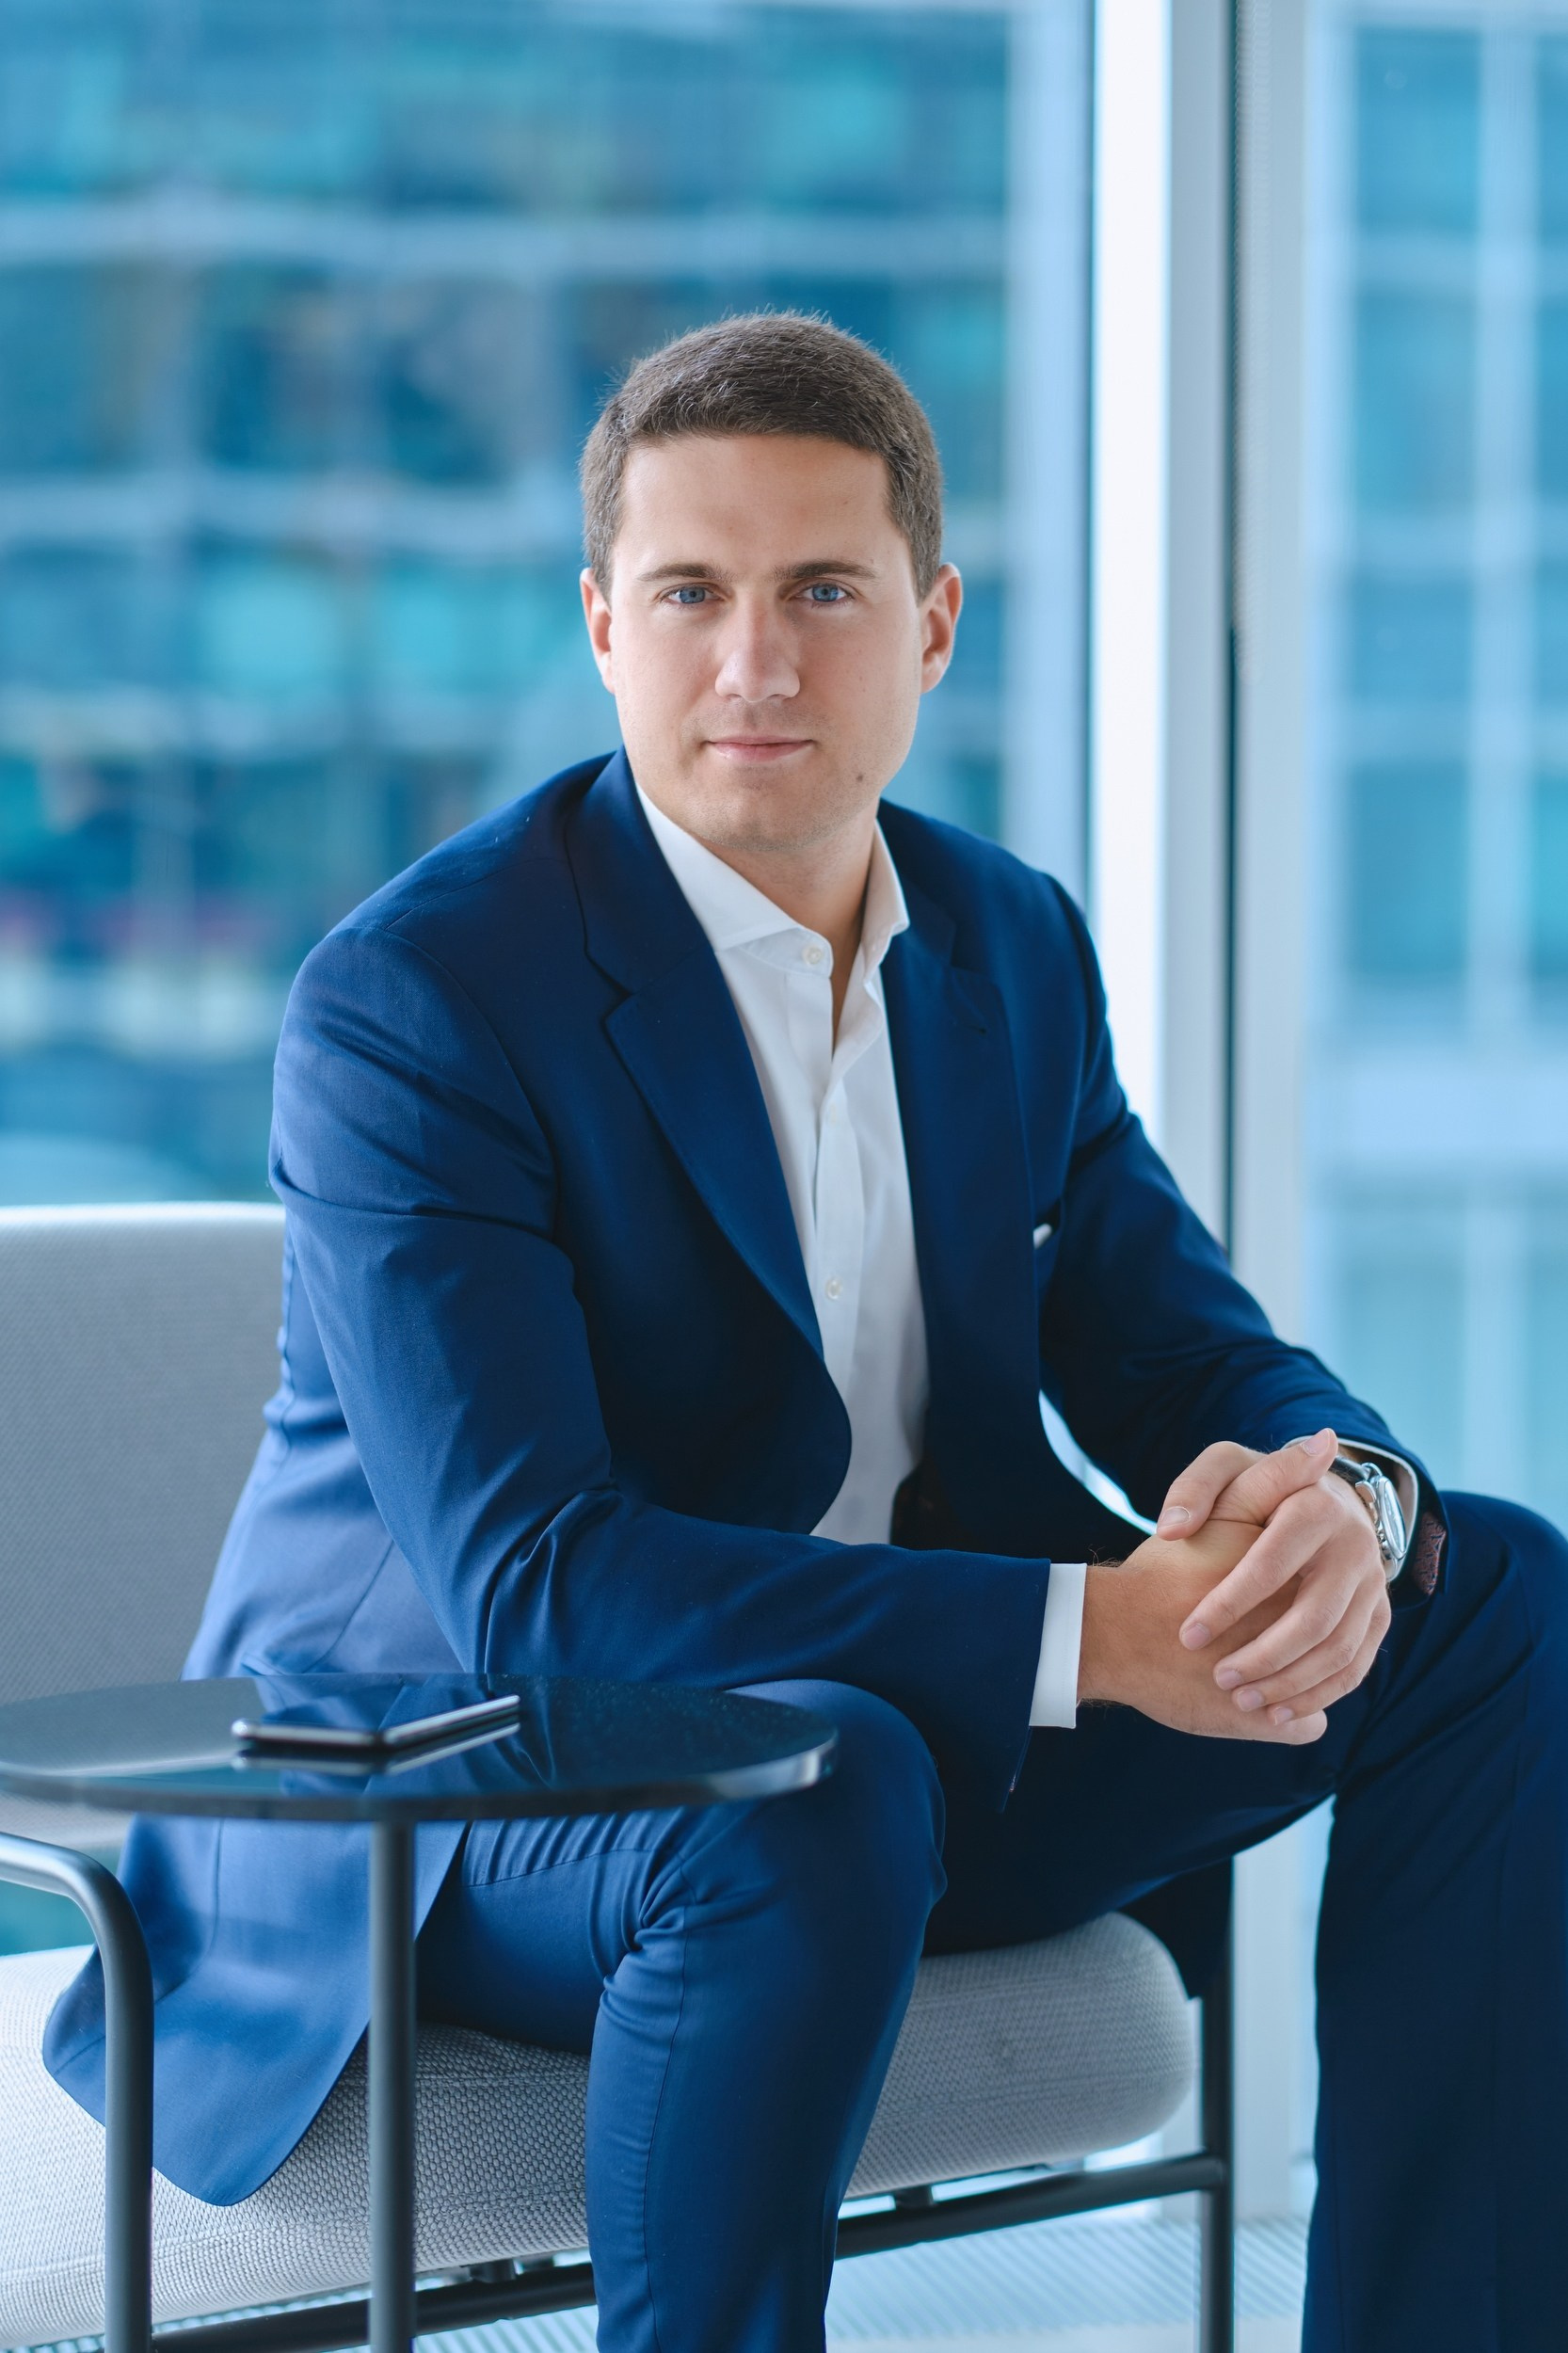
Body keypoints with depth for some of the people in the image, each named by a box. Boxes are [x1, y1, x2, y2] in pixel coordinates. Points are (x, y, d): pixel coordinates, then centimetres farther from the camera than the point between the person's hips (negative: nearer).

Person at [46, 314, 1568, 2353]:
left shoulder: (1012, 947, 4)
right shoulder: (411, 1002, -19)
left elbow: (1190, 1357, 6)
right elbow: (522, 1581, -27)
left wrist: (1335, 1497, -21)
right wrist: (1089, 1630, -33)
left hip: (910, 1721, 7)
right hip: (446, 1772, -7)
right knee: (816, 1795, -39)